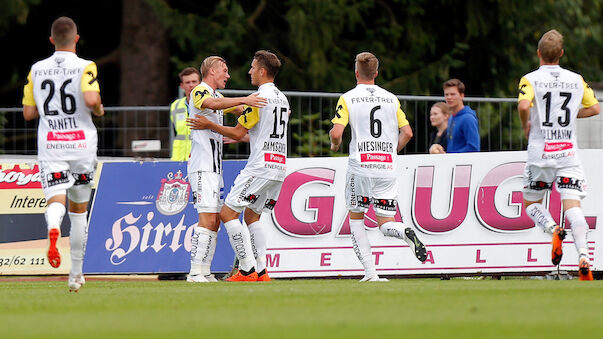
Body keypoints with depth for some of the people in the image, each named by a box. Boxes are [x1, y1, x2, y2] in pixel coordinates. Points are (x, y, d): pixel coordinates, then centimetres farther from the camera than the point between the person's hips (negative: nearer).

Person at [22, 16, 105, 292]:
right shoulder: (85, 67, -5)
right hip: (81, 143, -1)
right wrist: (99, 110, 0)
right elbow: (91, 99, -22)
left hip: (49, 144, 1)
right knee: (79, 208, 12)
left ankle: (53, 230, -47)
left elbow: (28, 113, 7)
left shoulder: (37, 70, 5)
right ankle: (76, 273, 18)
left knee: (56, 199, -10)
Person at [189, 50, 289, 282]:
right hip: (279, 168, 9)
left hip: (260, 166, -9)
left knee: (228, 213, -5)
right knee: (252, 215, 18)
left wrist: (210, 125, 1)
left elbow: (238, 132, -10)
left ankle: (248, 270, -10)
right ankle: (261, 272, 9)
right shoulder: (282, 99, 16)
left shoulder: (259, 98, -11)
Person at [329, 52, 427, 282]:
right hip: (388, 169, 3)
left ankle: (370, 272, 2)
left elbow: (336, 132, -9)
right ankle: (405, 232, -29)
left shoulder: (348, 98, 0)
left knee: (356, 218, 14)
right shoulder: (391, 99, 11)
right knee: (385, 224, 8)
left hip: (360, 167, -3)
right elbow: (407, 132, 10)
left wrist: (335, 144, 13)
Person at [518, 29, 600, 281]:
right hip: (568, 152, 2)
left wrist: (526, 126, -3)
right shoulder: (576, 79, 6)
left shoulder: (530, 80, -5)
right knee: (572, 205, -5)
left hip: (540, 152, -2)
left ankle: (553, 229, -15)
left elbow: (523, 105, -22)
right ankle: (583, 255, -27)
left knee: (531, 202, 16)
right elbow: (595, 108, 12)